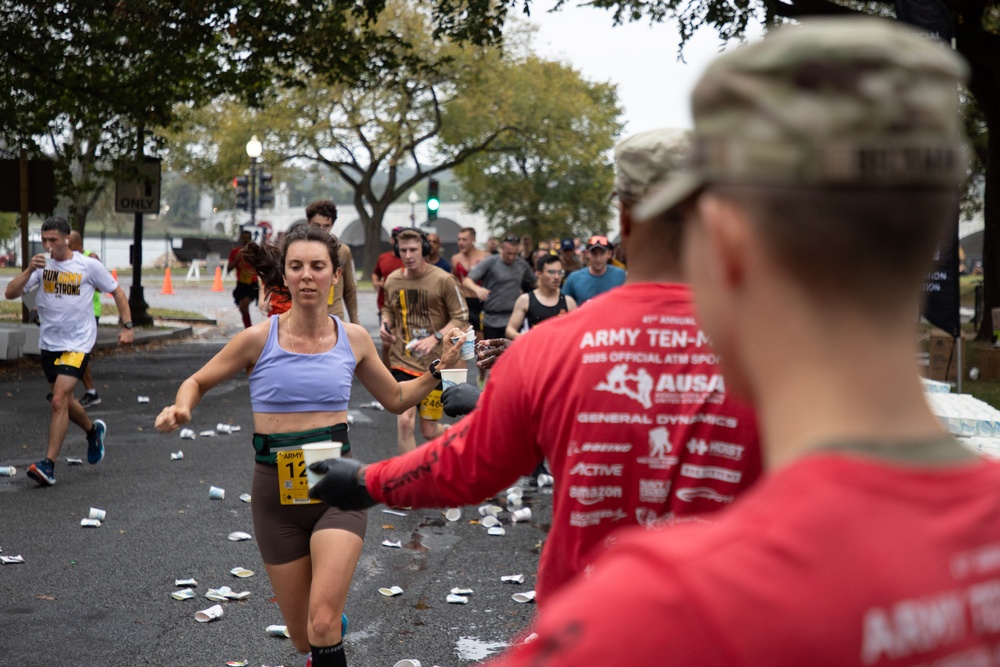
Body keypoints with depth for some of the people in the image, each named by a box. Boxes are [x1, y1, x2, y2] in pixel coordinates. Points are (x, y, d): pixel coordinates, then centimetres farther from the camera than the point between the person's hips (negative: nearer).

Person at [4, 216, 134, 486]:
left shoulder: (89, 266, -8)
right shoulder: (42, 265, -1)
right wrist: (29, 271, -22)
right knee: (64, 401, 17)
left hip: (77, 344, -5)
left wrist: (127, 326, -1)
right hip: (48, 343, 5)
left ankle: (48, 465, -15)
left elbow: (117, 292, 5)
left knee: (59, 400, -17)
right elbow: (10, 293, -8)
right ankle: (93, 431, 46)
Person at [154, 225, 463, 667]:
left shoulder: (353, 338, 2)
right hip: (276, 489, 0)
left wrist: (438, 370, 1)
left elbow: (396, 399, 16)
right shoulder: (258, 339, -5)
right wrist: (181, 409, -15)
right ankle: (335, 619, 45)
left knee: (322, 626, -20)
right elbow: (198, 382, 7)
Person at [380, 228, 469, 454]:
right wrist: (385, 323, -1)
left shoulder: (442, 280, -9)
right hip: (402, 361, 2)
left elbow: (461, 318, -7)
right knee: (404, 421, -16)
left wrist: (435, 338, -21)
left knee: (429, 431, 6)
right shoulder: (392, 280, 3)